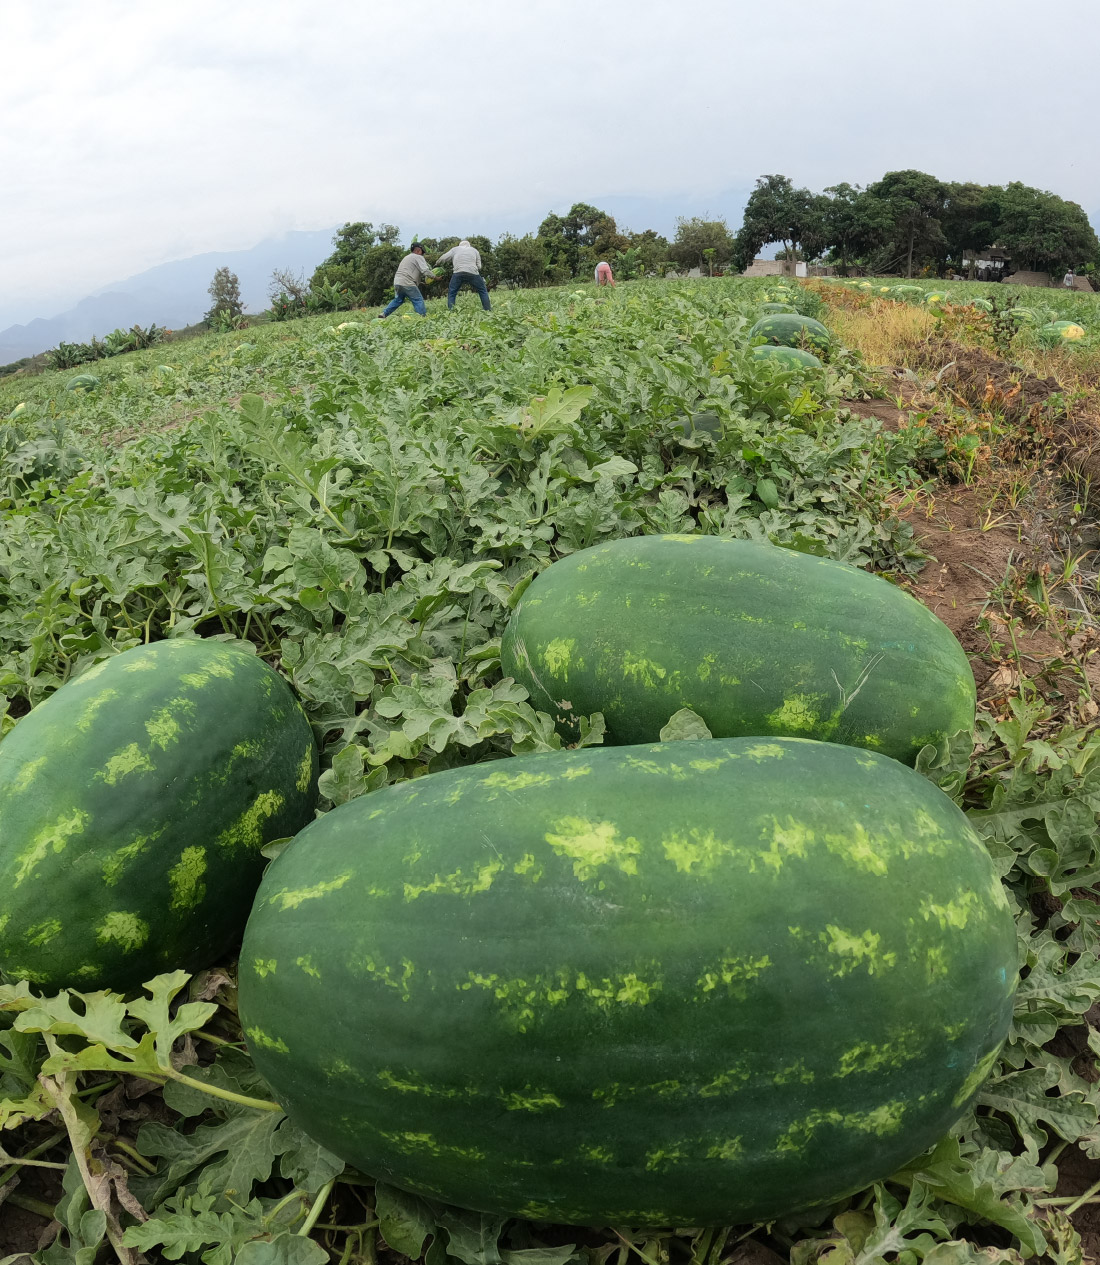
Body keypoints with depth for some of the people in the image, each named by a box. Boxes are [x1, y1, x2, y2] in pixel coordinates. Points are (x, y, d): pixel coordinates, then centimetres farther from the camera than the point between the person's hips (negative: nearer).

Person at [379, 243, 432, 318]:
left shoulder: (407, 257, 29)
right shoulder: (419, 257, 0)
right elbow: (425, 271, -11)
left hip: (397, 282, 9)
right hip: (407, 283, -9)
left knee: (398, 300, 24)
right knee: (418, 300, -5)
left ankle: (383, 314, 19)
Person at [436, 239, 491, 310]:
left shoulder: (455, 249, 20)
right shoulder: (474, 250, 23)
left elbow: (443, 258, 15)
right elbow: (479, 266, 17)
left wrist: (437, 264, 31)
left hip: (458, 273, -1)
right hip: (473, 273, 1)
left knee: (451, 293, 10)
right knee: (483, 291, 15)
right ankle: (488, 311, 9)